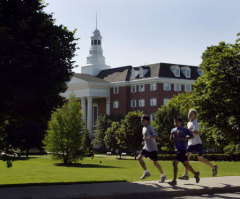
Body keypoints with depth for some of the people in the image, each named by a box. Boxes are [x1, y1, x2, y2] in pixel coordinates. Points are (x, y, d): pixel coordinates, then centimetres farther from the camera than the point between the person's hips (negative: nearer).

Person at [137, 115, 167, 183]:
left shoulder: (149, 128, -15)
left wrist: (147, 138, -30)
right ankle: (146, 172, 6)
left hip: (152, 148, -9)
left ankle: (163, 175, 11)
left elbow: (155, 136, -27)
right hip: (146, 147, 9)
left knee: (155, 163, -4)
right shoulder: (144, 128, 13)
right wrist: (145, 141, 13)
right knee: (139, 158, -4)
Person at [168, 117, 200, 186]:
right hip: (177, 149, 7)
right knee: (186, 164, 15)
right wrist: (172, 134, -6)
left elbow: (192, 136, 0)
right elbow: (171, 140, 12)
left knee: (175, 163, -17)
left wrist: (185, 138, -15)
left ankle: (174, 180, -13)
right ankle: (195, 174, 35)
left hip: (182, 149, -7)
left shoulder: (184, 130, -3)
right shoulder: (173, 130, 14)